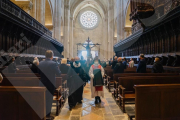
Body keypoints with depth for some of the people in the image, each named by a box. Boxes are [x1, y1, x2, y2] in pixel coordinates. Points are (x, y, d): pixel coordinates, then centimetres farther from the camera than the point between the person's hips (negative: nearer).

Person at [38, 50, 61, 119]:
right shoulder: (53, 63, -18)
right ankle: (47, 114, 19)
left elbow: (39, 73, 9)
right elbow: (58, 73, -12)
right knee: (49, 99, 9)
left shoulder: (40, 63, -2)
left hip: (42, 84, 5)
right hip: (50, 84, -5)